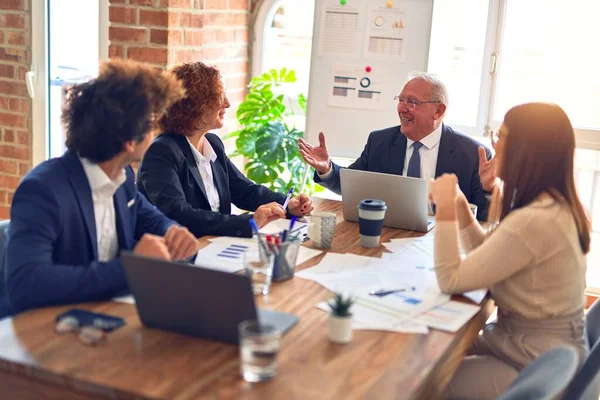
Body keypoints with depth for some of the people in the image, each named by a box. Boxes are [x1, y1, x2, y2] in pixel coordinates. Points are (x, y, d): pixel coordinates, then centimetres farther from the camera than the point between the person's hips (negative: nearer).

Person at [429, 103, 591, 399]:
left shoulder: (534, 221, -29)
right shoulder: (554, 207, 3)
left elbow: (450, 281, -25)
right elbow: (486, 258, 14)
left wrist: (445, 208, -18)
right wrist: (458, 205, 2)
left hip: (535, 368, -9)